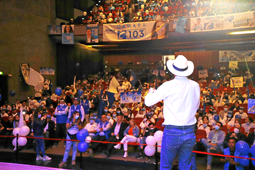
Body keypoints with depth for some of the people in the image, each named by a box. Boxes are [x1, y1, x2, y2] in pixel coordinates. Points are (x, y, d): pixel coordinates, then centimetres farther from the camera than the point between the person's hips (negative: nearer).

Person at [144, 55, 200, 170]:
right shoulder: (195, 86, 0)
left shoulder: (168, 86, -12)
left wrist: (151, 92, 16)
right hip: (189, 132, 4)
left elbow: (148, 102, -5)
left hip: (172, 132, -4)